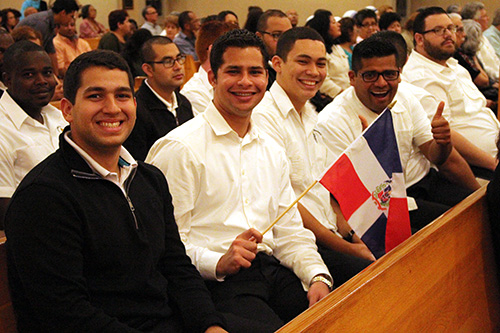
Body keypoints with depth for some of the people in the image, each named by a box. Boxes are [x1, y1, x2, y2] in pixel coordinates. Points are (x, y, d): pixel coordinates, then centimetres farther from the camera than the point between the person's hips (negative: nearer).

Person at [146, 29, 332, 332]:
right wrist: (217, 262, -24)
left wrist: (318, 276, 0)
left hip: (273, 272, 6)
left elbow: (290, 231, 17)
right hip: (216, 282, -6)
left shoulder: (272, 153, 19)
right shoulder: (179, 148, -4)